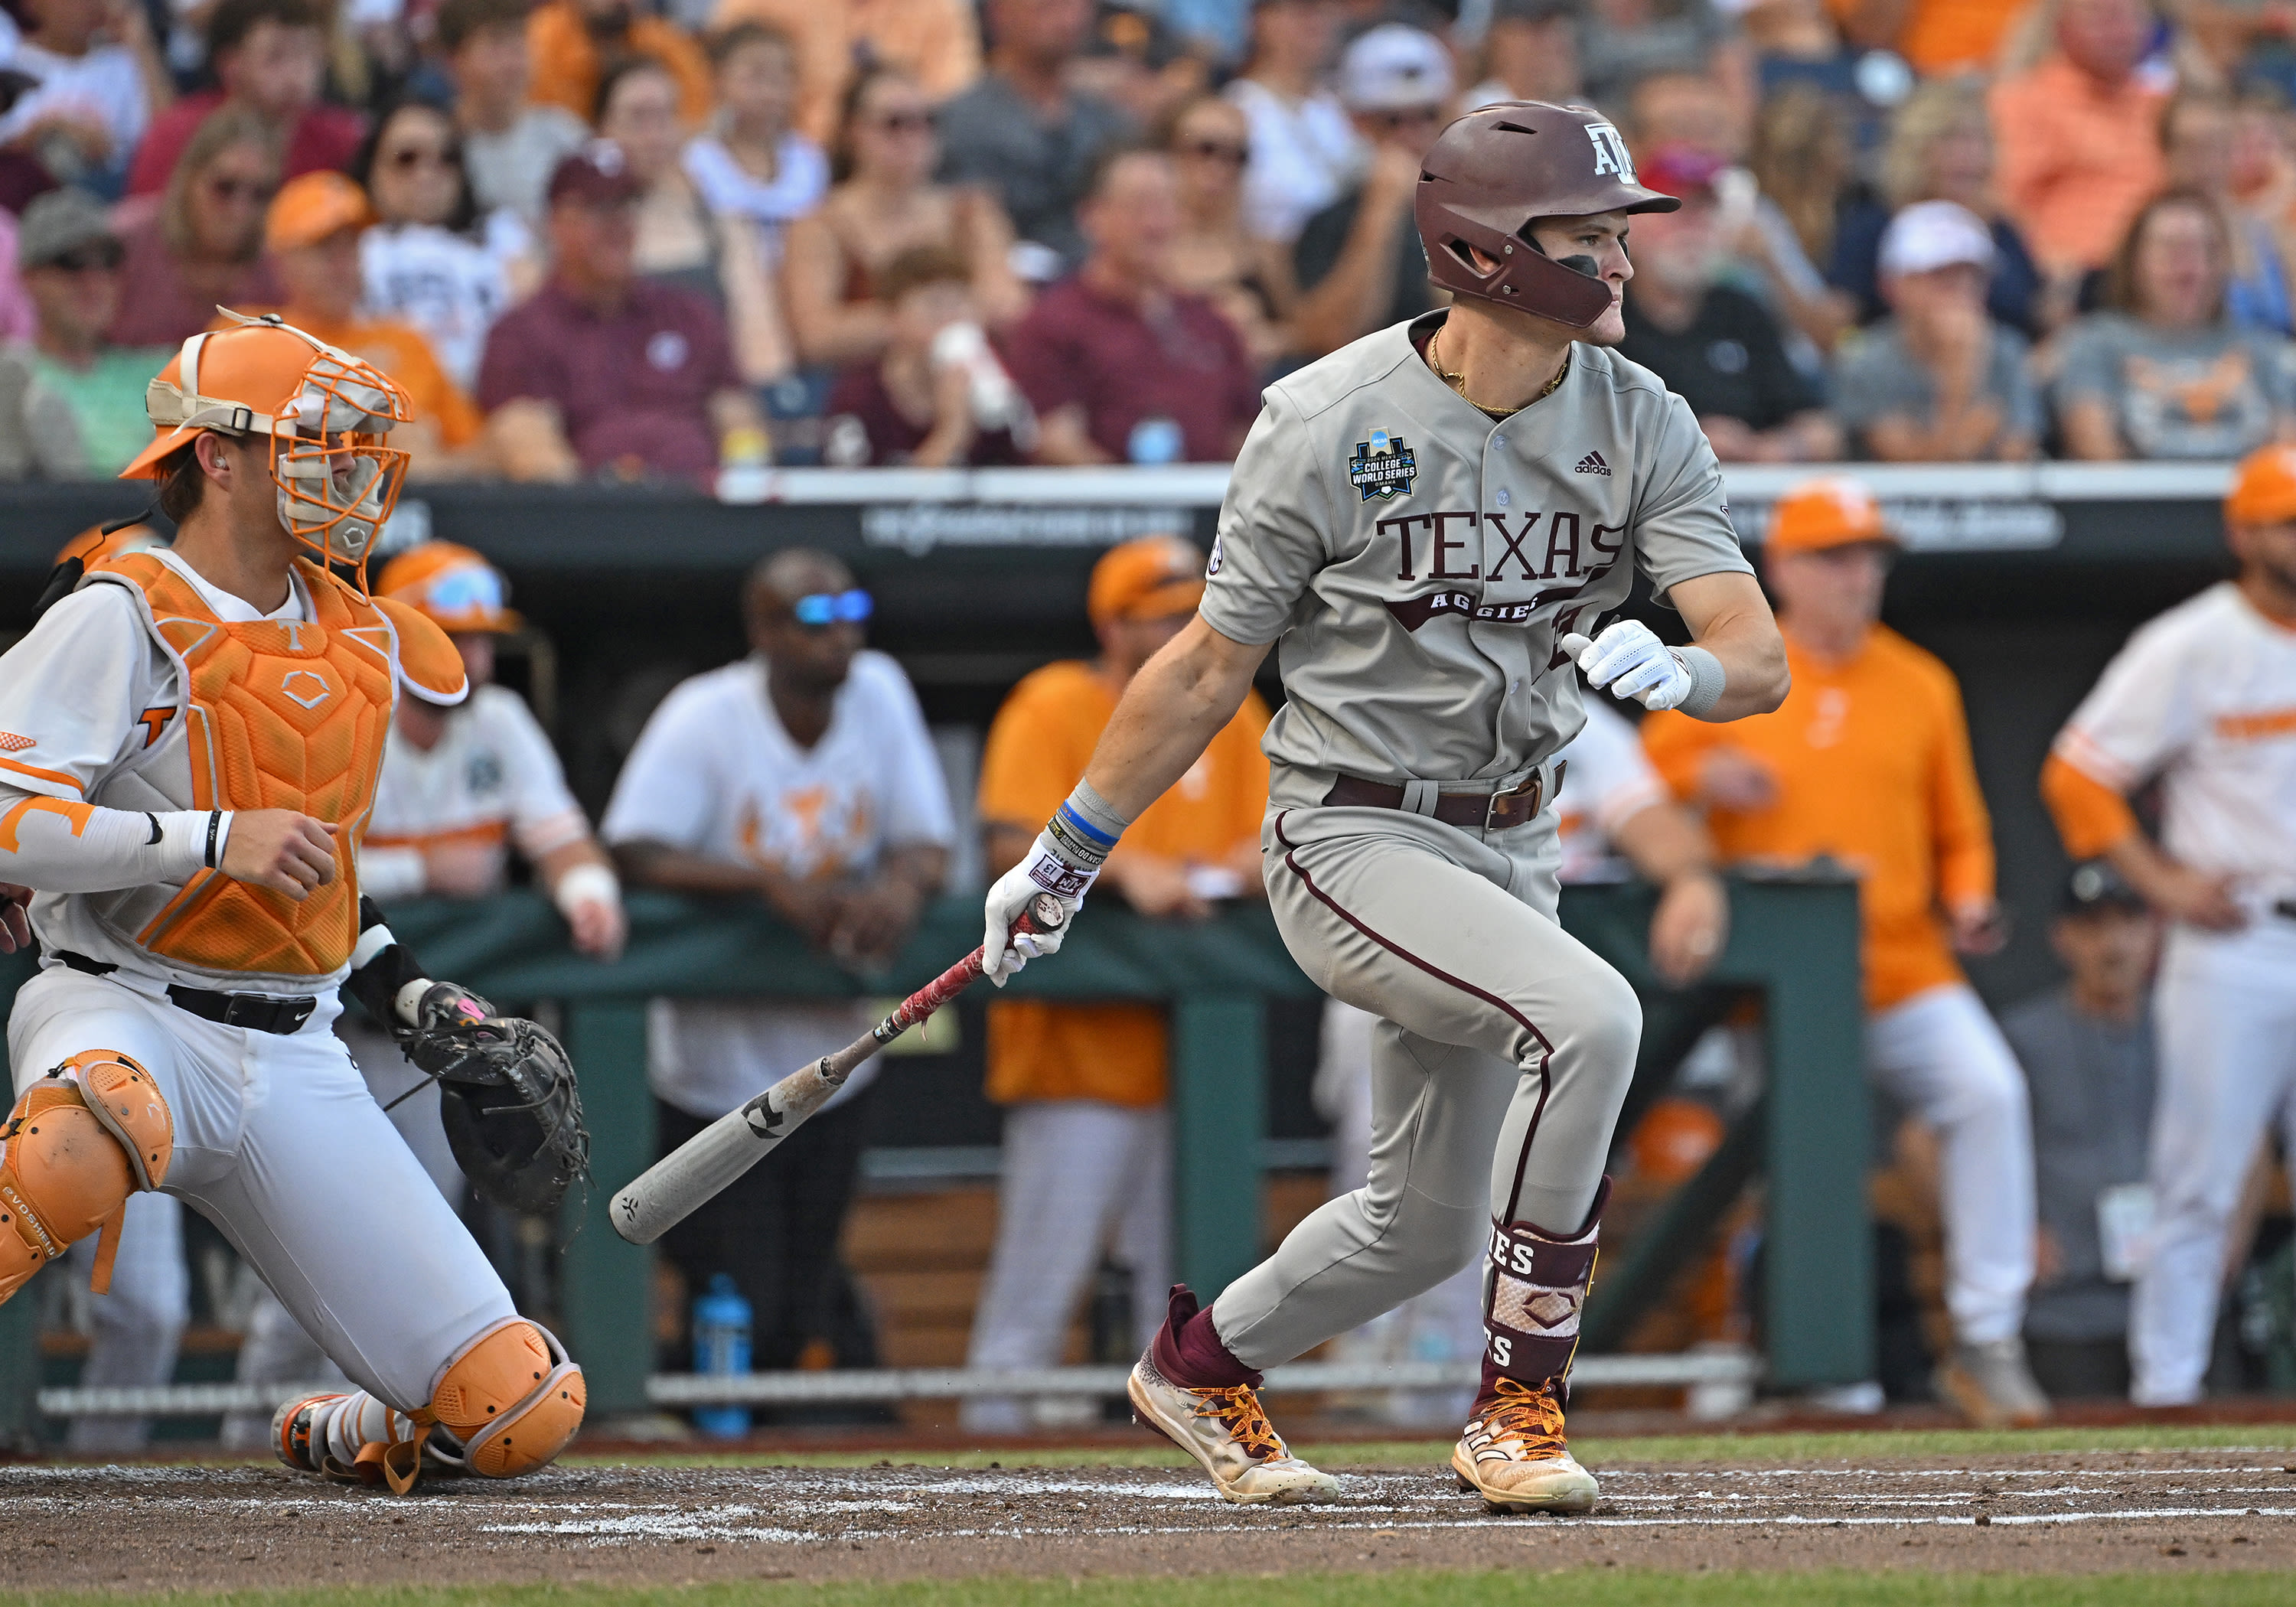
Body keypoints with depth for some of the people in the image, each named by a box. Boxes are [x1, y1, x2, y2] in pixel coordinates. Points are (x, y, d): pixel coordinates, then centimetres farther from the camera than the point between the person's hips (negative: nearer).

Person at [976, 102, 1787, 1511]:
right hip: (1353, 839, -6)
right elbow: (1210, 669, -5)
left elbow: (1760, 659, -13)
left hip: (1512, 848, 6)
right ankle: (1520, 1401, -19)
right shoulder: (1328, 424, -15)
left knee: (1432, 1222, 15)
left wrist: (1679, 670, -37)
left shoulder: (1642, 426, -4)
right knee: (1588, 1014, -30)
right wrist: (1066, 857, 0)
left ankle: (1202, 1365, 42)